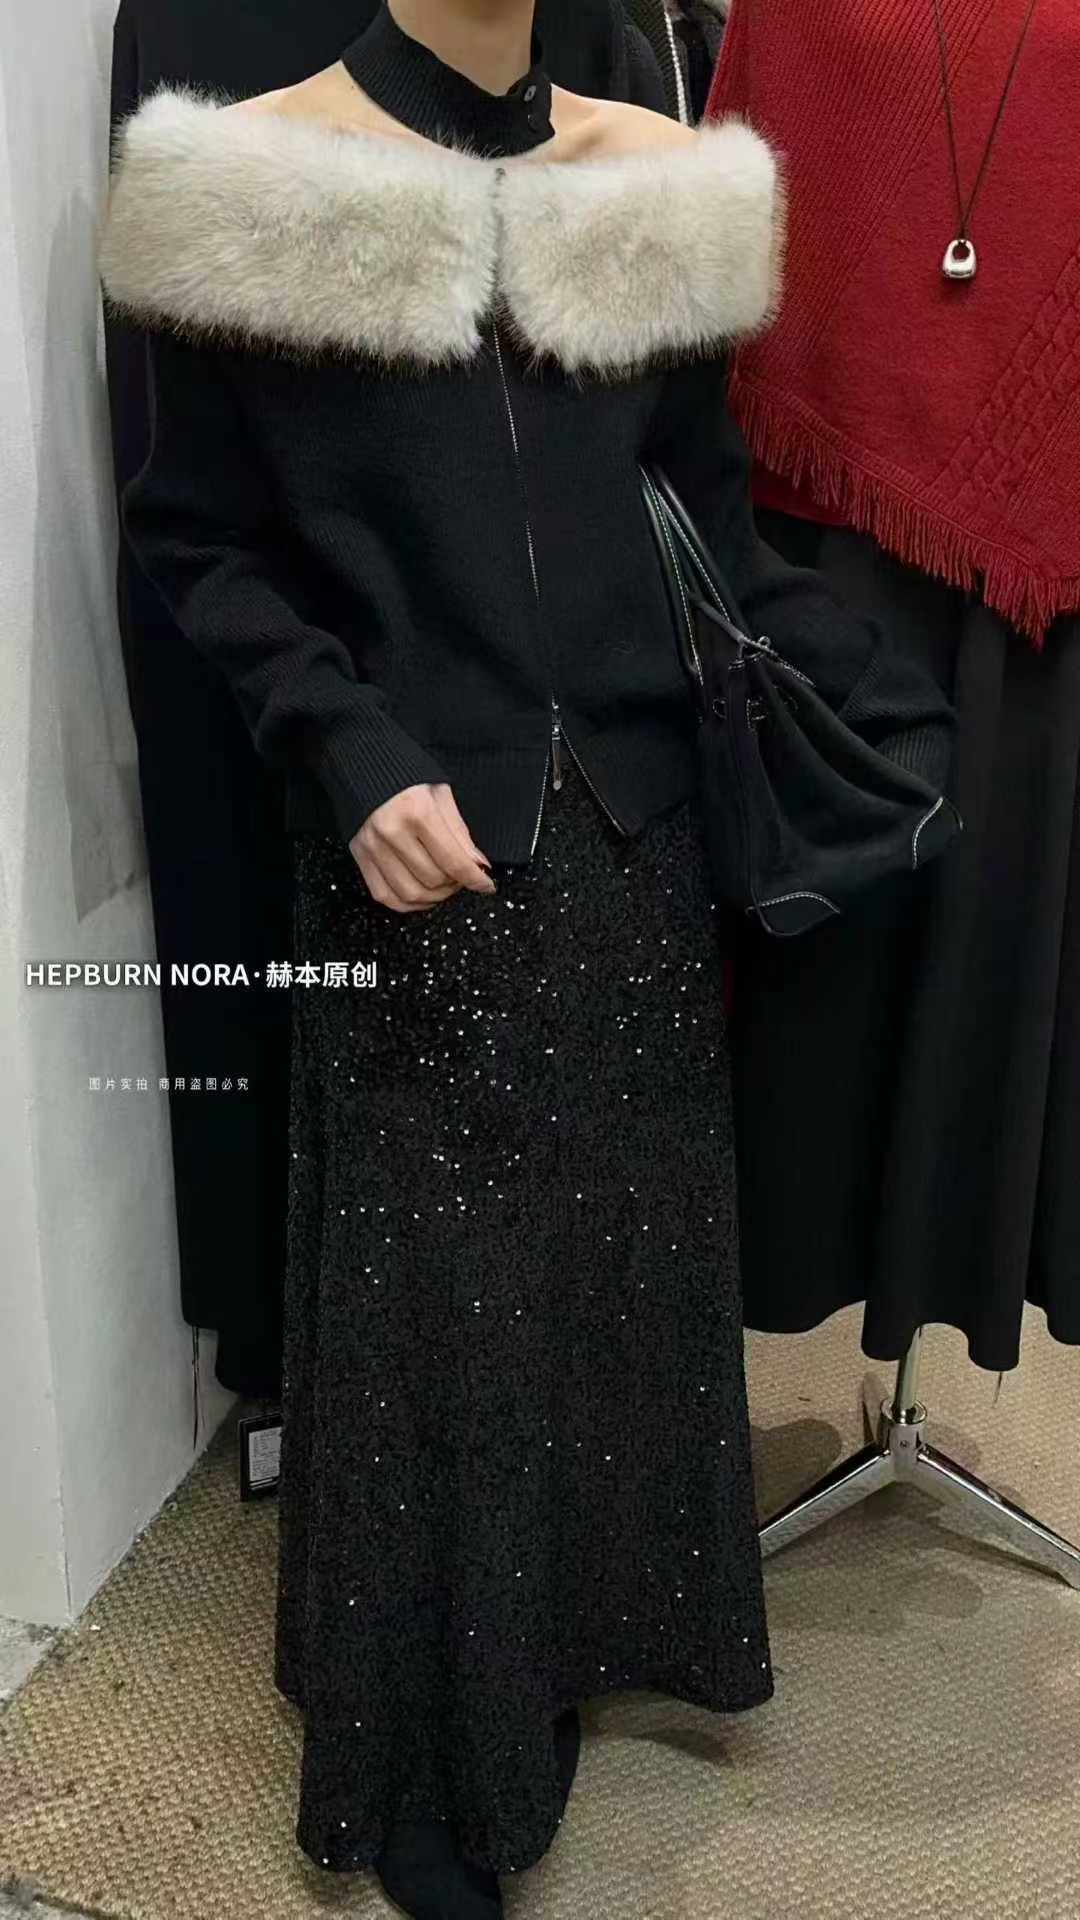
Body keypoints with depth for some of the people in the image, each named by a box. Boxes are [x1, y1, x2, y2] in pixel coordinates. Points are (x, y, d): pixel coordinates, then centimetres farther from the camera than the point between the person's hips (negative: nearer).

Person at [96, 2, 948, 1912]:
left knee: (624, 1247, 14)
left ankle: (577, 1630, 42)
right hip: (415, 845, -3)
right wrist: (349, 760, -14)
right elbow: (193, 539, -2)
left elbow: (714, 506, 10)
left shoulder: (661, 177, 8)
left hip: (630, 825, 4)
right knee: (430, 1287, 7)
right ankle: (434, 1762, 32)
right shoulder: (259, 180, -3)